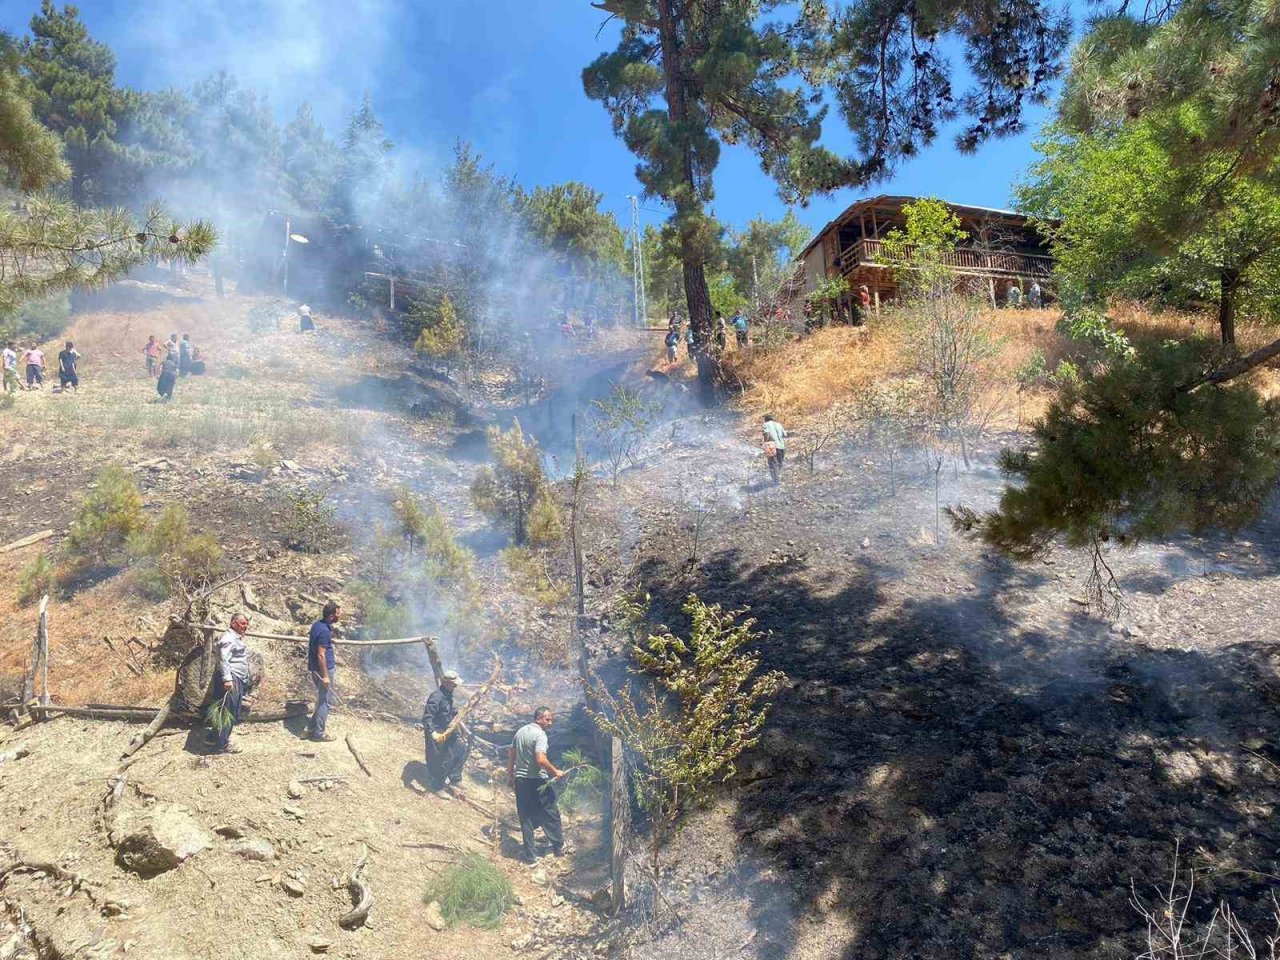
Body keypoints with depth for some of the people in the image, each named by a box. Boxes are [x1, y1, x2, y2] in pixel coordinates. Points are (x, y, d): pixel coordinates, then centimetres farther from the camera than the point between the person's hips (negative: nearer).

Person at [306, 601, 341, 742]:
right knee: (325, 701, 2)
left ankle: (312, 728, 29)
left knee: (322, 699, 22)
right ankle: (318, 734, 10)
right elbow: (321, 655, -24)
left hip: (315, 668, 10)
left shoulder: (317, 624, 5)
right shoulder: (324, 631, -24)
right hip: (324, 669, -10)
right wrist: (325, 676, -21)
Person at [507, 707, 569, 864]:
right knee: (550, 814, 10)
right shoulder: (540, 734, -16)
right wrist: (555, 772, -15)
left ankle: (530, 854, 13)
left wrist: (510, 774, 27)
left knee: (526, 818, 10)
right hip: (537, 781, -7)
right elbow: (541, 760, -27)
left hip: (520, 780, 7)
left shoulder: (520, 731, 8)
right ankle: (559, 847, 23)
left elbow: (511, 754, 17)